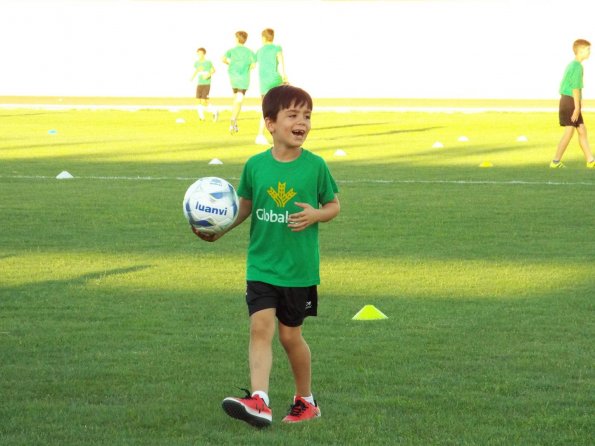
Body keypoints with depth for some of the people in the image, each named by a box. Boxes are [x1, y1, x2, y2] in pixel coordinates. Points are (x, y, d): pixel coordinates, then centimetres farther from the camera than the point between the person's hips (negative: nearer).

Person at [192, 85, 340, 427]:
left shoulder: (315, 166, -6)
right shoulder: (256, 165, -2)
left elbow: (335, 205, 4)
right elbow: (245, 206, 11)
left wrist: (316, 215, -16)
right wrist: (220, 230, -4)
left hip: (300, 268, -1)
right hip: (261, 266, 1)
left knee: (290, 334, 8)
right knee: (261, 326, -13)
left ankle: (306, 401, 28)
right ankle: (259, 402, -22)